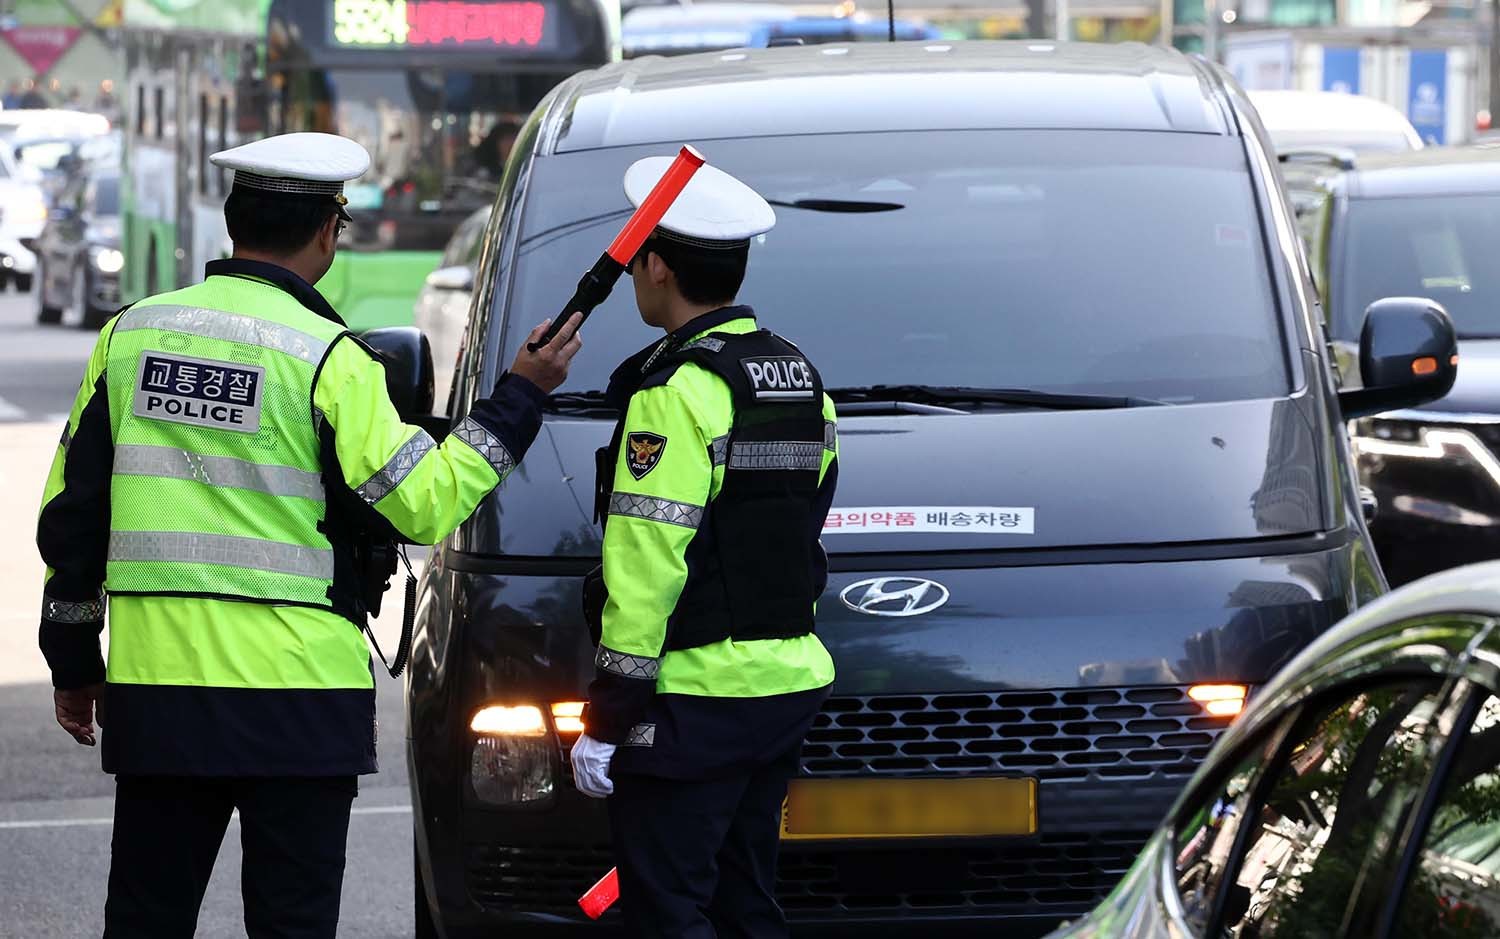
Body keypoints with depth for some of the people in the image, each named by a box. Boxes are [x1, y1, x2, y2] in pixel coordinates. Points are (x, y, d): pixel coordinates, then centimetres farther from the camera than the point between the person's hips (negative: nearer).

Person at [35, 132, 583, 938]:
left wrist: (73, 661, 19)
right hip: (296, 691, -4)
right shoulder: (326, 358, -10)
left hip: (154, 688, 4)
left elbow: (71, 517, 10)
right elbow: (424, 503, -10)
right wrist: (520, 397, 0)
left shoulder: (130, 335, 6)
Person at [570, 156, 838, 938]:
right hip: (789, 681, 9)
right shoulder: (801, 382, 13)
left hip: (697, 695, -9)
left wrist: (607, 718, -16)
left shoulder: (676, 395, -15)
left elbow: (647, 568, -18)